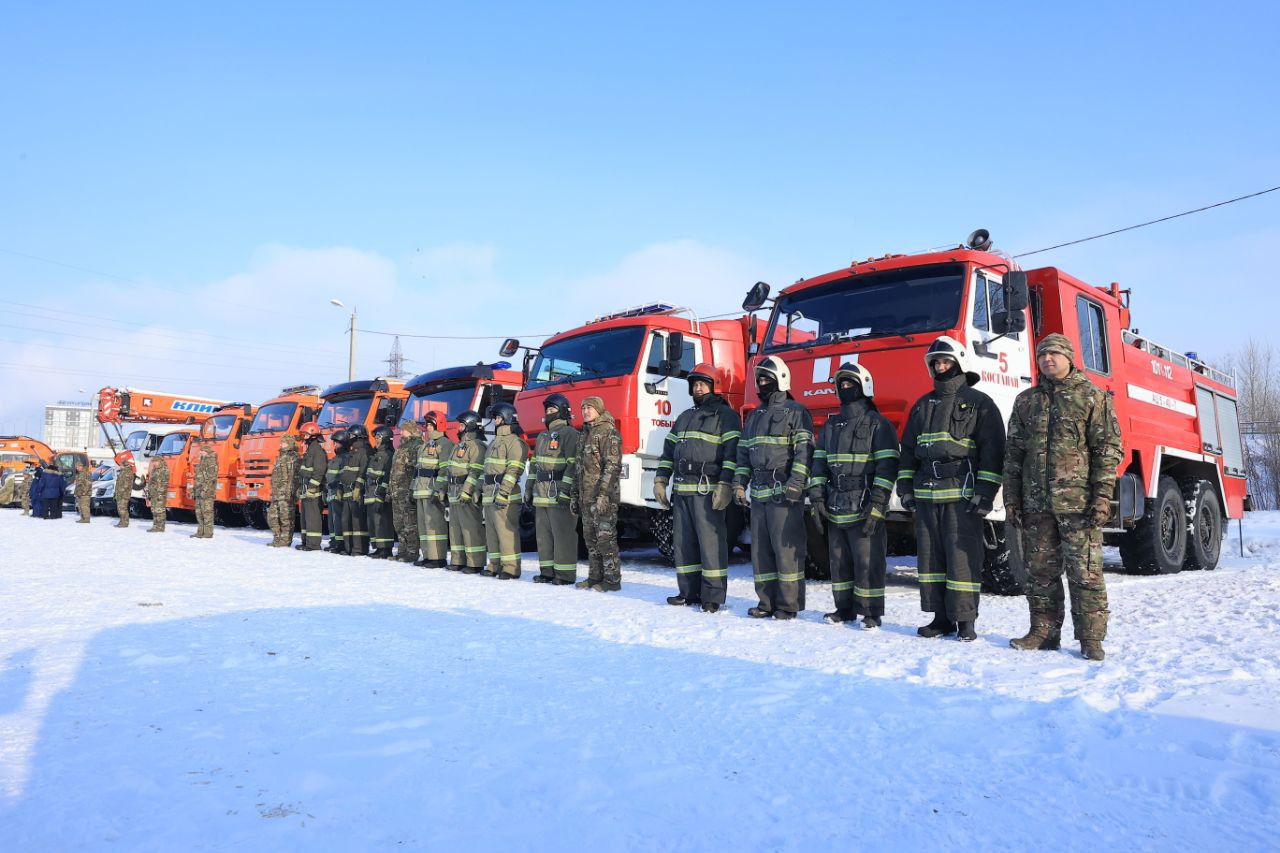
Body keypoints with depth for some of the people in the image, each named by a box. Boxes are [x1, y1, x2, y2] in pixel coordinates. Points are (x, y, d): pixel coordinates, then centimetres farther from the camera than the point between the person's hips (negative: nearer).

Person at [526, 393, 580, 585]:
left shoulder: (569, 434, -7)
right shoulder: (543, 436, 21)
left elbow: (573, 464, -15)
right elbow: (535, 464, 24)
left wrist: (566, 490, -21)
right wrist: (529, 488, 18)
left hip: (560, 495, -9)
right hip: (542, 494, 9)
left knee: (563, 534, -6)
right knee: (543, 534, 11)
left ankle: (565, 574, 0)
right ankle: (548, 571, 19)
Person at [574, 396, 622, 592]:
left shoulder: (608, 432, -9)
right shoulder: (586, 434, 19)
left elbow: (613, 466, -17)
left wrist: (603, 494, -22)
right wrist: (576, 494, 19)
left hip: (603, 495, -9)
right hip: (586, 496, 9)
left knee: (605, 537, -6)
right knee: (590, 537, 12)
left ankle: (612, 579, 0)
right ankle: (595, 576, 20)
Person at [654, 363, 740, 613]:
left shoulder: (726, 415, 1)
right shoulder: (685, 417, 23)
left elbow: (732, 452, -9)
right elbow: (669, 449, 23)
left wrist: (725, 485, -19)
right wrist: (660, 481, 15)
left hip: (708, 491, -7)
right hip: (682, 490, 7)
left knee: (711, 541, -7)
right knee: (683, 542, 8)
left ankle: (713, 596, -2)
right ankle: (688, 591, 16)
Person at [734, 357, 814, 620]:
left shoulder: (795, 412, -1)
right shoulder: (754, 416, 21)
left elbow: (804, 450, -10)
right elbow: (744, 451, 22)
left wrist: (796, 484, -19)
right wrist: (739, 483, 11)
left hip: (784, 493, -7)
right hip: (759, 494, 7)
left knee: (786, 548, -6)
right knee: (761, 549, 9)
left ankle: (789, 605, 1)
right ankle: (767, 601, 17)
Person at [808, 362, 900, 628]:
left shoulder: (877, 424, -3)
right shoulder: (831, 425, 16)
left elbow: (887, 466, -9)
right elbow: (819, 462, 15)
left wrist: (877, 504, -16)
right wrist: (817, 498, 5)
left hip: (864, 508, -6)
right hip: (835, 508, 6)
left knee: (868, 561, -4)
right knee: (839, 560, 11)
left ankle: (871, 612, 6)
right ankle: (844, 608, 22)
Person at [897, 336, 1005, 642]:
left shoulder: (978, 403, 3)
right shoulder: (923, 405, 19)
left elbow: (992, 449, -4)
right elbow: (908, 449, 21)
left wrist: (985, 492, -11)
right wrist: (906, 487, 13)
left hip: (962, 494, -5)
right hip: (926, 493, 6)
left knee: (963, 556, -5)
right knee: (930, 556, 6)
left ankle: (965, 620, 3)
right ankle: (941, 618, 15)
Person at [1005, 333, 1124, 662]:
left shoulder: (1092, 397, 3)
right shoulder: (1026, 401, 15)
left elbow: (1109, 449, -2)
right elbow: (1013, 453, 15)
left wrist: (1102, 497, -11)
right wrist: (1011, 499, 9)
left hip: (1078, 501, -4)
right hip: (1036, 503, 4)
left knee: (1085, 572, -3)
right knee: (1041, 570, 9)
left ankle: (1091, 638, 4)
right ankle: (1044, 631, 18)